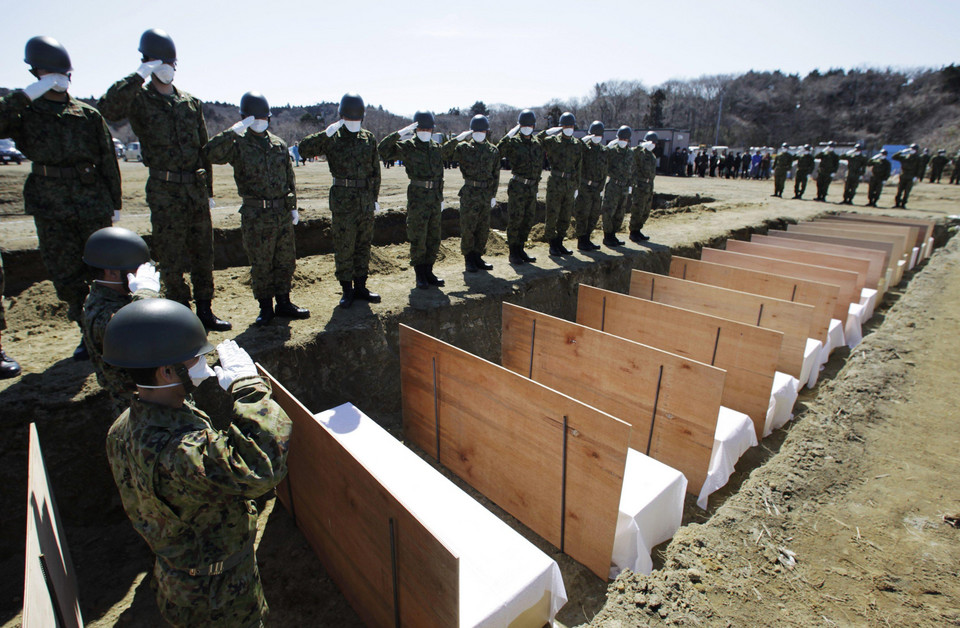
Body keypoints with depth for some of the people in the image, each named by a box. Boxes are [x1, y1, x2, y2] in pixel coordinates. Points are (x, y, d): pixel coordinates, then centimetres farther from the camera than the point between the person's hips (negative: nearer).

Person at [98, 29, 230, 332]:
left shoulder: (191, 103, 13)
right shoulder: (139, 100, 0)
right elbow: (106, 108, -22)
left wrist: (208, 189, 12)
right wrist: (137, 77, -18)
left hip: (196, 187, 5)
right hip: (164, 192, -4)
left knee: (203, 253, 9)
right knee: (171, 259, 0)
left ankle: (205, 311, 20)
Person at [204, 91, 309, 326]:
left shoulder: (279, 144, 12)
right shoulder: (238, 145, -2)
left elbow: (290, 178, 17)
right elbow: (211, 153, -21)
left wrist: (293, 206, 13)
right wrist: (234, 131, -21)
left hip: (282, 213, 5)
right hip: (255, 216, -4)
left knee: (286, 260, 10)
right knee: (261, 264, 3)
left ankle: (283, 303, 23)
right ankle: (265, 308, 16)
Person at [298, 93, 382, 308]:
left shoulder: (369, 138, 10)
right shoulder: (331, 139, 0)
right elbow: (303, 149, -11)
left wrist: (375, 197, 9)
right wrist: (326, 133, -20)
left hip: (365, 200, 4)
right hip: (342, 200, -3)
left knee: (363, 246, 9)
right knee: (343, 248, -1)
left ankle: (360, 287, 20)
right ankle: (347, 290, 10)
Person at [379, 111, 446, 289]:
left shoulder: (436, 148, 13)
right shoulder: (407, 147, -3)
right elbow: (383, 149, -17)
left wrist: (440, 197, 15)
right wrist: (400, 133, -21)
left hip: (434, 196, 6)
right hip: (417, 197, -5)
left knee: (434, 238, 8)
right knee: (418, 238, -2)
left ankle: (428, 272, 20)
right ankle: (420, 275, 9)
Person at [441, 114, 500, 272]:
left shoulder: (493, 151, 9)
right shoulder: (464, 148, -1)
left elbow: (496, 174, 12)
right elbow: (445, 152, -15)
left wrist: (493, 195, 8)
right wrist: (459, 137, -21)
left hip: (486, 194, 4)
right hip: (469, 193, -3)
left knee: (483, 229, 8)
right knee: (467, 228, -1)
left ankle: (477, 257, 21)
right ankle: (468, 259, 12)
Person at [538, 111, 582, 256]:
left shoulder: (578, 145, 10)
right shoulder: (552, 141, -1)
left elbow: (578, 168, 13)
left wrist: (577, 187, 11)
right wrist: (547, 132, -15)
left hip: (570, 185, 4)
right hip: (555, 184, -4)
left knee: (566, 217, 9)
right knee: (552, 216, -3)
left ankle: (559, 243, 21)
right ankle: (552, 245, 8)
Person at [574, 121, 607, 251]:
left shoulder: (603, 150, 12)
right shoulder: (583, 147, -5)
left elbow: (604, 171, 15)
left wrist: (601, 188, 11)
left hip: (596, 188, 7)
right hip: (584, 186, -6)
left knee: (594, 215, 10)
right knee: (582, 214, -4)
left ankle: (587, 240, 22)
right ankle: (581, 242, 5)